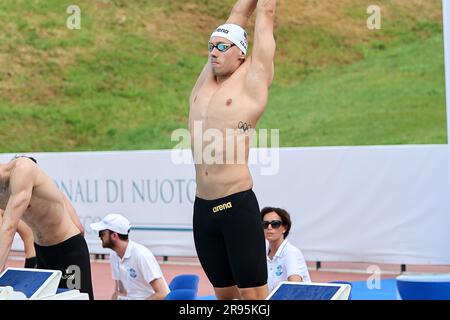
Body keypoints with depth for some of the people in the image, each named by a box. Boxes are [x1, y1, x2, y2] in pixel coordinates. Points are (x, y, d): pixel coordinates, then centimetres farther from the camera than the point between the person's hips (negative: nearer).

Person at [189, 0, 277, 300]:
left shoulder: (252, 81, -2)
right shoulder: (205, 81, 13)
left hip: (237, 207, -6)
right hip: (202, 208, 6)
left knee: (252, 295, -4)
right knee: (224, 294, 12)